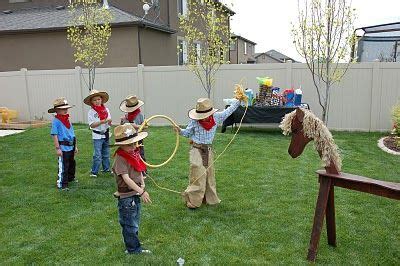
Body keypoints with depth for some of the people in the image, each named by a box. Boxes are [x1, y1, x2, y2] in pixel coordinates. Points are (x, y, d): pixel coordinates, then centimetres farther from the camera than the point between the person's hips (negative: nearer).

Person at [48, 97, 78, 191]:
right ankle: (62, 184, 5)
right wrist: (57, 148, -17)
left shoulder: (68, 120, 9)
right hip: (63, 148, -8)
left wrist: (75, 146, 16)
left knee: (72, 164, 22)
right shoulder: (56, 121, -13)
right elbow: (54, 135, -15)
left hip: (71, 147, 8)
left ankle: (71, 178, 42)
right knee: (63, 166, -4)